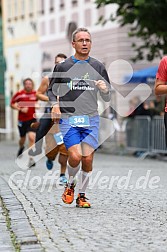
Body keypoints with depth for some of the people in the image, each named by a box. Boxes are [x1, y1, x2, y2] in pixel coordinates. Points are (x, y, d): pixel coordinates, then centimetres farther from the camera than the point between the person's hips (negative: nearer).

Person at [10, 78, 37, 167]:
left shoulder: (36, 94, -3)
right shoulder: (19, 94, -5)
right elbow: (12, 104, 2)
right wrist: (20, 109, -12)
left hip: (32, 119, -1)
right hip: (22, 120, 1)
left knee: (32, 137, -20)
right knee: (22, 139, 18)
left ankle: (31, 159, -18)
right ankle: (21, 148, 55)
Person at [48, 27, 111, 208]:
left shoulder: (98, 67, 7)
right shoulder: (62, 67, 2)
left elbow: (107, 98, 10)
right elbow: (51, 90, 13)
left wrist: (104, 89, -13)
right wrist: (55, 105, -6)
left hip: (91, 120, 2)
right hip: (68, 119, -2)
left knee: (87, 159, -2)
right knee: (75, 157, -15)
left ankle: (82, 195, 16)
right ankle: (70, 185, 15)